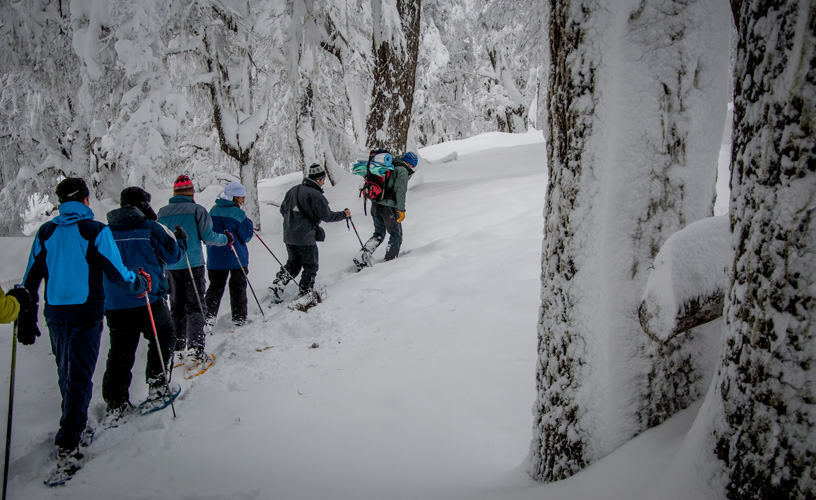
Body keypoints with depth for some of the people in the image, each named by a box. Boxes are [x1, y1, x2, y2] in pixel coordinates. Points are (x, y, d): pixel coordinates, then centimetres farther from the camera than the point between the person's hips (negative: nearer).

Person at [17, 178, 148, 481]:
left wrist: (26, 319, 14)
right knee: (80, 376, -3)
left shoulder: (45, 232, 5)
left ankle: (76, 430, 34)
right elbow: (117, 273, -10)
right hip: (87, 313, -5)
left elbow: (31, 278, 7)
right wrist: (141, 284, 9)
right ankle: (67, 447, -8)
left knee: (67, 374, 19)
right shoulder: (96, 231, -9)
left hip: (55, 313, 5)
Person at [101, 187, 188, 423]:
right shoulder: (151, 228, -5)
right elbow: (173, 254, 1)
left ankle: (115, 403, 7)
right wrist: (182, 240, 20)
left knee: (120, 352, 8)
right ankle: (156, 386, 14)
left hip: (114, 304, 4)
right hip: (148, 300, -4)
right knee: (163, 338, 19)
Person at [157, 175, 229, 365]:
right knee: (195, 306, -2)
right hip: (192, 265, -4)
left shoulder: (162, 212, 5)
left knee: (177, 307, 15)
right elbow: (208, 237, -9)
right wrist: (226, 238, 9)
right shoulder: (197, 210, -9)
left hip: (170, 267, 4)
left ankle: (178, 345, 17)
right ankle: (195, 346, -15)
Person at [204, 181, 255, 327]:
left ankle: (208, 315, 6)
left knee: (215, 287, 15)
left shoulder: (213, 211, 2)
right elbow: (246, 236, -11)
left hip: (215, 259, 4)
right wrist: (249, 225, 5)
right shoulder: (237, 213, -15)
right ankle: (239, 317, 13)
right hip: (236, 258, -4)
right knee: (238, 287, 9)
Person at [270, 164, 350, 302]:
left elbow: (283, 209, 16)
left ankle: (277, 285, 6)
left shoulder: (293, 190, 7)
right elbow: (327, 216, -11)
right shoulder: (315, 194, -16)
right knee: (310, 267, 10)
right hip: (305, 238, -7)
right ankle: (305, 294, 13)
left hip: (288, 236, 7)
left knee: (293, 263, 21)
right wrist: (344, 214, 4)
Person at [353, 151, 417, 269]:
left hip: (375, 205, 8)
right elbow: (400, 190, -17)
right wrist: (401, 210, -18)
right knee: (396, 236, 11)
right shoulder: (403, 170, -7)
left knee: (379, 234, 21)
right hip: (388, 207, -7)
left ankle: (361, 258, 10)